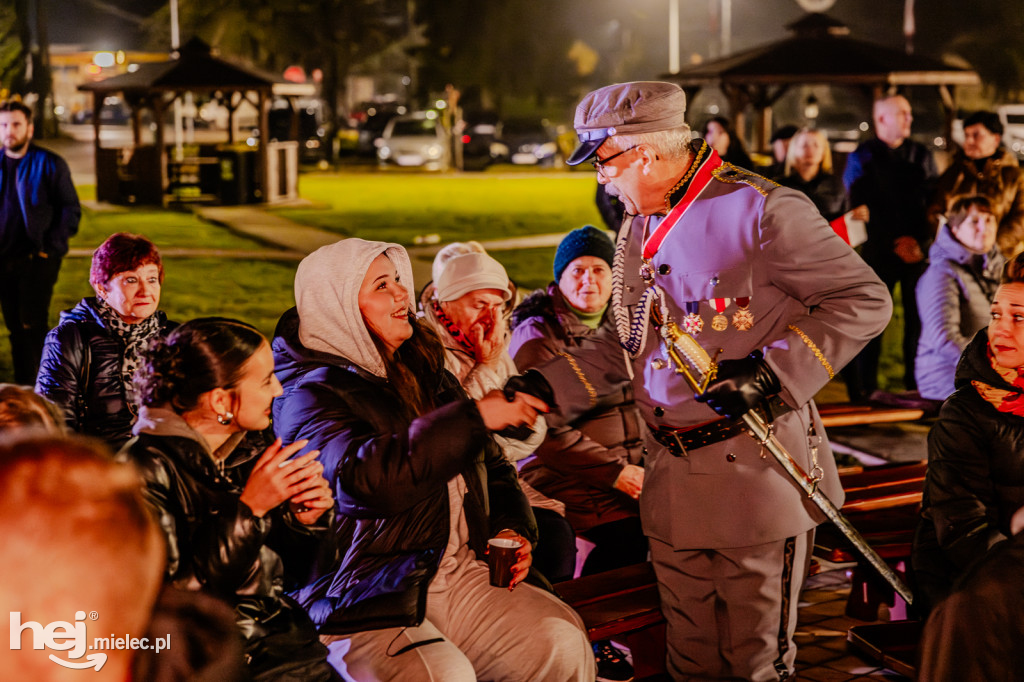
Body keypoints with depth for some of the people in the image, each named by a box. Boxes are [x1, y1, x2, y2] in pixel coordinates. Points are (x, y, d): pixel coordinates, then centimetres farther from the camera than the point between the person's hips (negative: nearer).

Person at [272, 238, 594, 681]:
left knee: (562, 644, -16)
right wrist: (475, 416, -23)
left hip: (462, 572, 7)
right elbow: (366, 477, -26)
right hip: (367, 604, -6)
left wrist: (510, 529, 7)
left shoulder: (426, 374, 18)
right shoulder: (310, 396, -6)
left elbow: (492, 467, 28)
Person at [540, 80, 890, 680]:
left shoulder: (761, 209, -13)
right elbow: (622, 344, 22)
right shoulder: (638, 233, 14)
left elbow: (865, 300, -14)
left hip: (759, 473, -7)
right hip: (673, 478, 7)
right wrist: (547, 387, 9)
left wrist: (771, 370, -22)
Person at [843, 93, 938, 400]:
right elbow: (860, 208, -3)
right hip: (879, 252, -2)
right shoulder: (861, 158, 2)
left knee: (918, 319, 0)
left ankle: (917, 386, 10)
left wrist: (920, 241, -8)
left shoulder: (922, 155, 11)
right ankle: (864, 391, 6)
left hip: (919, 250, 2)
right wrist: (894, 245, -10)